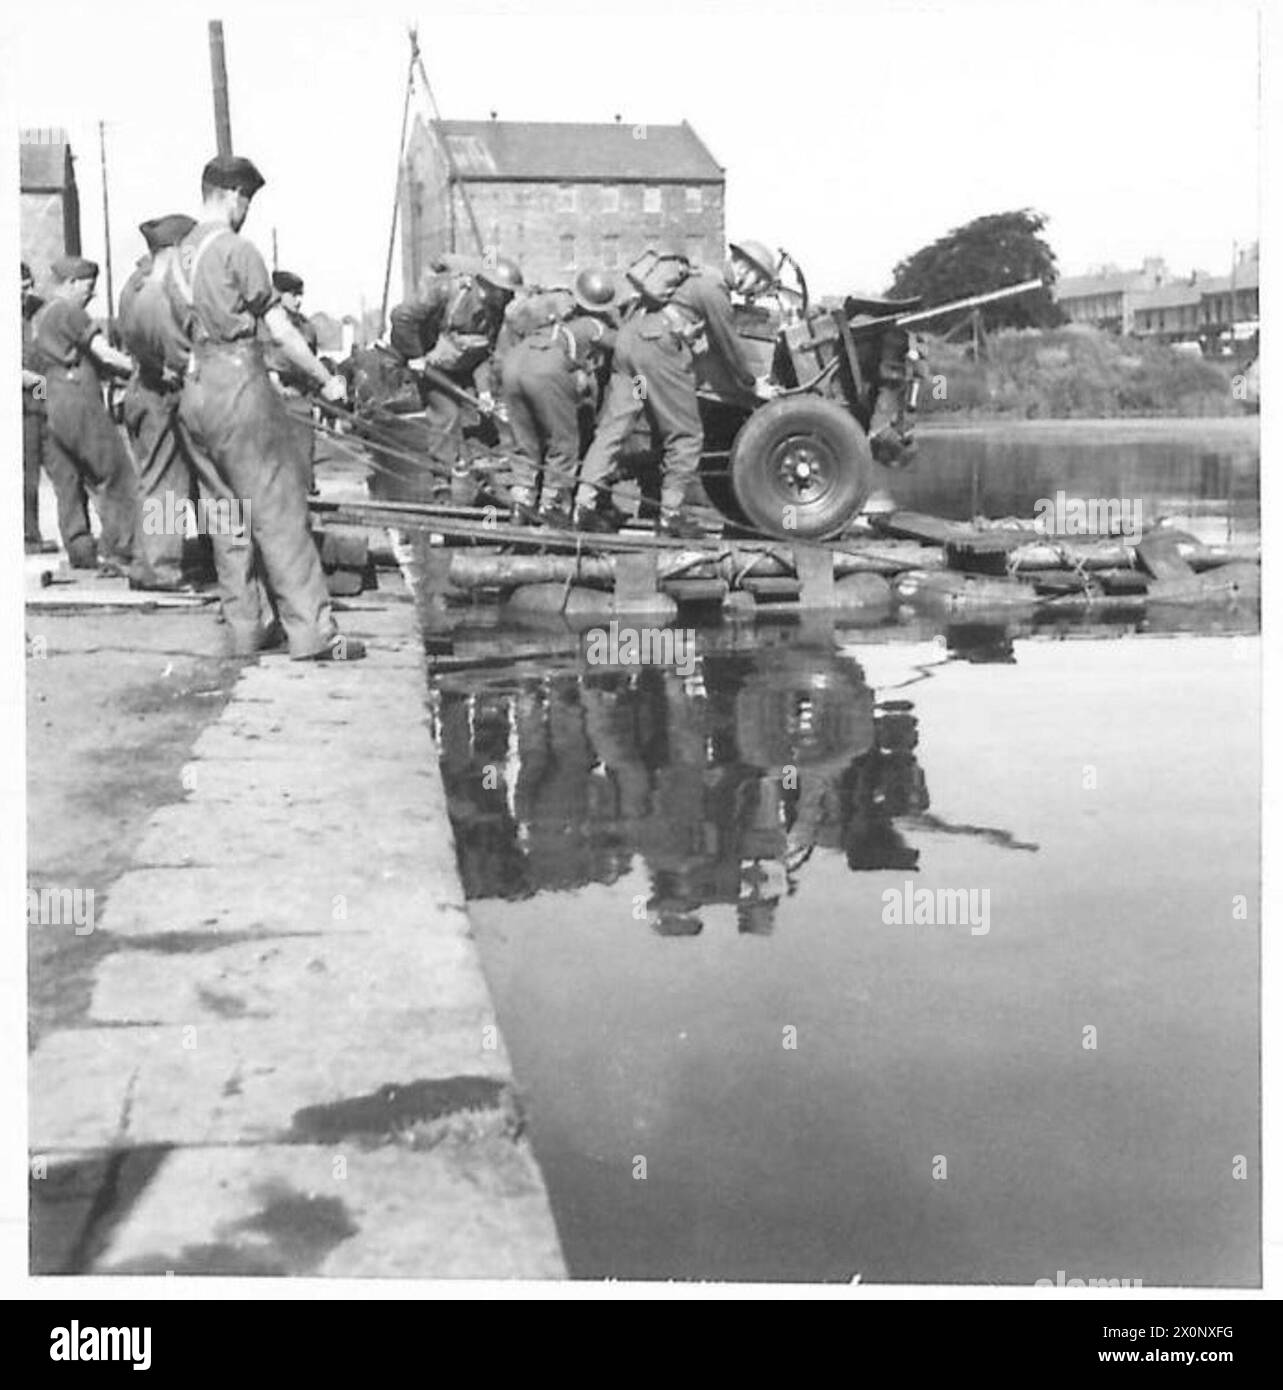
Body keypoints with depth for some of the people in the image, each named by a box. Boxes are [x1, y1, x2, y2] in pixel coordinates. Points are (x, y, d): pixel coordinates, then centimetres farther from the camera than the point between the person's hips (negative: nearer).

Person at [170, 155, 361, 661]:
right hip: (239, 386, -8)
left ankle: (246, 629, 17)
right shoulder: (236, 249, -10)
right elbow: (280, 330, -10)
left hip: (197, 390, 8)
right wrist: (325, 379, -3)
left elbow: (190, 330, 17)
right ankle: (312, 633, -6)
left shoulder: (181, 255, 14)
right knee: (279, 513, -7)